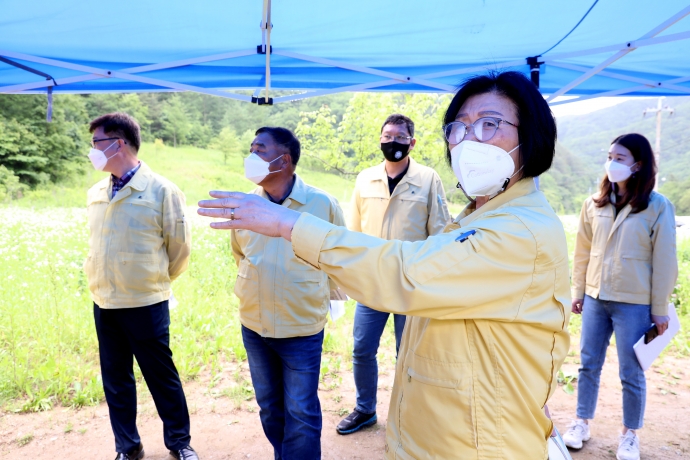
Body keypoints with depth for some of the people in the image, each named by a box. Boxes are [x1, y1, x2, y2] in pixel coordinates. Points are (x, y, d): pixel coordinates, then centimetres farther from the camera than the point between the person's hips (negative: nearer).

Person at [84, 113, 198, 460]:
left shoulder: (161, 191, -12)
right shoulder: (95, 194, 6)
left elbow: (180, 249, -4)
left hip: (146, 305, -5)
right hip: (103, 304, 5)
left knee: (162, 377, 7)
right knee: (115, 380, 14)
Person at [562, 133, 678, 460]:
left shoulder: (658, 207, -8)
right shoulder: (594, 204, 3)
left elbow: (664, 261, -6)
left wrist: (660, 308, -5)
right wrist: (577, 292, 9)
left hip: (634, 303, -3)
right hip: (595, 298, 4)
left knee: (631, 373, 8)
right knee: (588, 364, 12)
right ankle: (582, 423, 29)